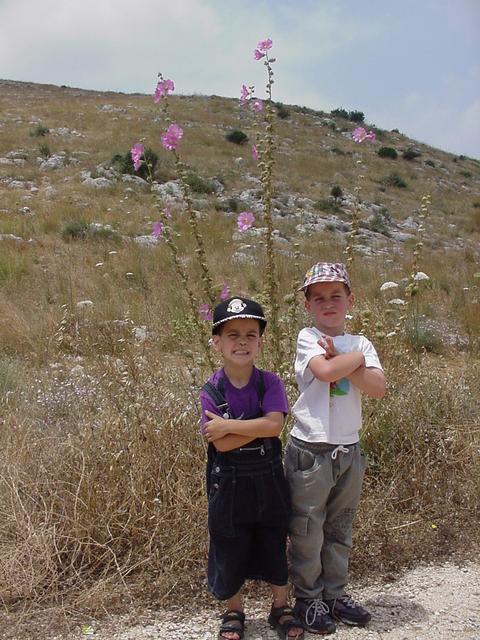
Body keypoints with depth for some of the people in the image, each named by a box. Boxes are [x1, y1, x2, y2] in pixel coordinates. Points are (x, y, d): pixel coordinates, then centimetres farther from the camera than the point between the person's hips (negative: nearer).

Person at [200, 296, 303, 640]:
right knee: (230, 551, 13)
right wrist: (259, 426, -22)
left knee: (275, 546, 15)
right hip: (229, 483, -1)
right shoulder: (211, 391, -11)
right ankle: (234, 611, 35)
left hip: (268, 478, 1)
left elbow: (274, 425, -24)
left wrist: (229, 425, -24)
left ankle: (281, 607, 37)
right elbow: (221, 444, -20)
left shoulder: (270, 383, -9)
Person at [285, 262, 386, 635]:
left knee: (340, 528, 16)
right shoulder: (308, 338, -6)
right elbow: (325, 371, -26)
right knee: (307, 530, 6)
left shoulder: (361, 344, 6)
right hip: (310, 450, -4)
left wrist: (339, 360, -16)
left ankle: (335, 593, 31)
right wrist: (357, 358, -10)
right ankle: (308, 598, 22)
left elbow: (378, 387, -10)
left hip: (349, 449, 5)